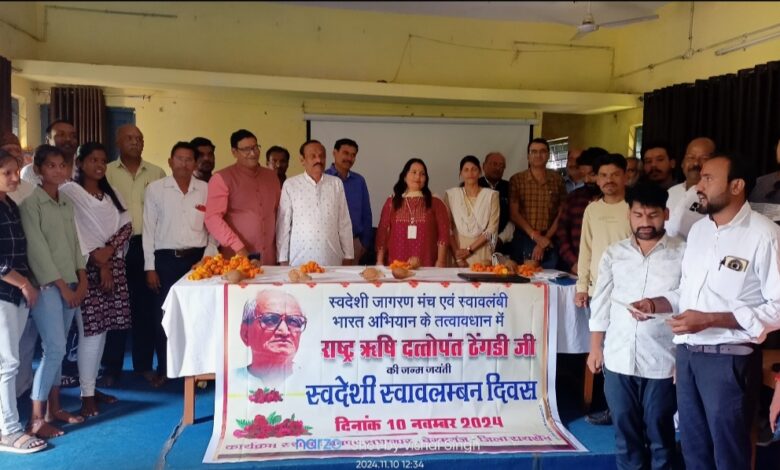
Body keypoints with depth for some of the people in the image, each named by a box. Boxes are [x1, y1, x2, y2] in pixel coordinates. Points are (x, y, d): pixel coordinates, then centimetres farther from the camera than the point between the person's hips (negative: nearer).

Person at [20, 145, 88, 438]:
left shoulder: (67, 202, 12)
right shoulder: (31, 201, -8)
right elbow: (36, 249, -12)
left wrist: (82, 280, 2)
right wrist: (62, 287, -12)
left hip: (69, 283, 6)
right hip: (46, 285, -6)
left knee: (57, 349, 11)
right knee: (55, 349, -10)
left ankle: (53, 409, 21)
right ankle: (36, 419, 0)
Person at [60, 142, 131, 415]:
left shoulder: (110, 193, 16)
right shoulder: (69, 192, -3)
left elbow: (126, 225, 7)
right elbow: (74, 231, -11)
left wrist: (109, 250, -9)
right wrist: (99, 261, -12)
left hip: (114, 266, 6)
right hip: (87, 268, -6)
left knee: (102, 329, 8)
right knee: (91, 331, -8)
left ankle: (92, 386, 19)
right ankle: (86, 395, 0)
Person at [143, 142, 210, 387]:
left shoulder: (206, 189, 4)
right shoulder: (155, 189, 0)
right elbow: (149, 229, 0)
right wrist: (150, 267, -2)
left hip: (198, 258, 1)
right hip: (166, 258, -1)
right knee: (163, 315, 4)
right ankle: (163, 368, 19)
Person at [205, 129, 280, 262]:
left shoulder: (271, 176, 13)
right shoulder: (222, 178, -3)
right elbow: (213, 218, -12)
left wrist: (280, 246, 9)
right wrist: (238, 247, -17)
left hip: (268, 257, 4)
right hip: (237, 257, -4)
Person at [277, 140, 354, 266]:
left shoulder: (336, 184, 5)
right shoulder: (290, 185, -1)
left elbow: (344, 223, 7)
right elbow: (284, 224, 1)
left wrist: (348, 256, 5)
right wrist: (283, 259, 0)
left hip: (332, 259, 2)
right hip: (300, 260, -2)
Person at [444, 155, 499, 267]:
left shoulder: (491, 195, 3)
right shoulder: (451, 194, 3)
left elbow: (492, 229, -3)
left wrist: (469, 249, -11)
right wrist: (457, 256, -12)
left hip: (482, 252, 0)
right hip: (458, 249, 0)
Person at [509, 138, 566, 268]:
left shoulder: (557, 180, 6)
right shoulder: (516, 180, 3)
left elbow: (561, 214, 4)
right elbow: (514, 213, -2)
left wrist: (546, 239, -5)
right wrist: (536, 236, -9)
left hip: (549, 242, 1)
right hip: (523, 241, 0)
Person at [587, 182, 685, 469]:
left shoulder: (683, 254, -5)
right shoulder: (613, 253, 5)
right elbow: (601, 304, 9)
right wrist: (595, 348, 7)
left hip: (662, 361, -3)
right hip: (618, 359, 3)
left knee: (660, 433, 12)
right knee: (625, 430, 15)